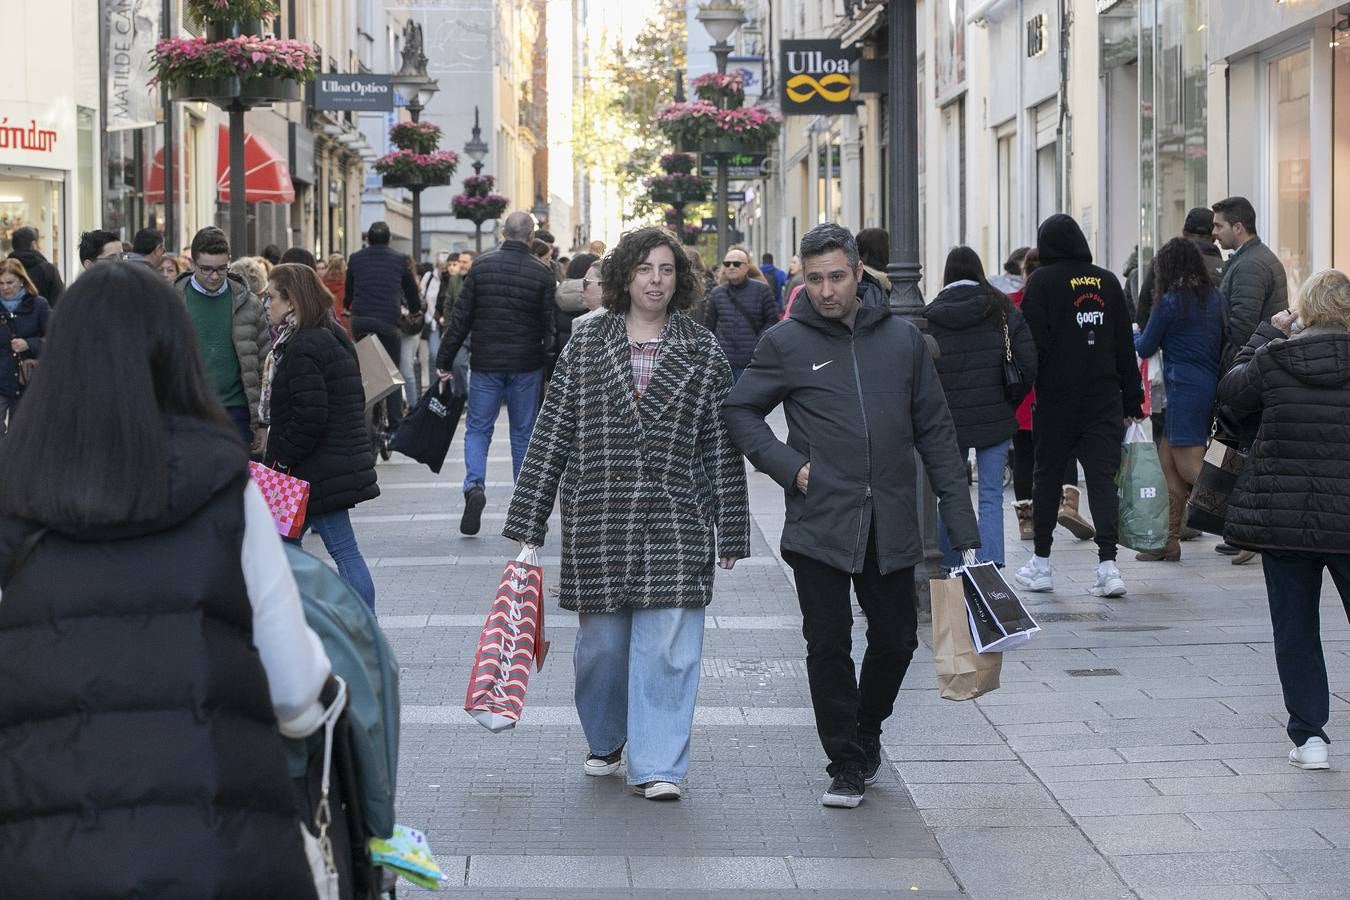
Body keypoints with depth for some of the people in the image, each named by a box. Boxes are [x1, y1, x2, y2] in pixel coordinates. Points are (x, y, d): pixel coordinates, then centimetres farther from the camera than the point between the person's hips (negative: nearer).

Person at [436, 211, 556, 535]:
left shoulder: (481, 266, -3)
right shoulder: (542, 275, -5)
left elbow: (460, 318, -2)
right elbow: (550, 327, -3)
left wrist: (445, 361, 4)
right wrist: (552, 371, 8)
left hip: (485, 363, 0)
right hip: (526, 366, 0)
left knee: (478, 428, 9)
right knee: (523, 433, 10)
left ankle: (474, 485, -16)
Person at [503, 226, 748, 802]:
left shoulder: (703, 355, 5)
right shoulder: (585, 348, 5)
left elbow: (721, 447, 6)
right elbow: (551, 436, 5)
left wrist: (730, 532, 5)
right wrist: (528, 526, 2)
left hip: (675, 524, -1)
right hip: (596, 522, 1)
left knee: (667, 647, -6)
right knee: (600, 644, 10)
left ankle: (657, 765, 0)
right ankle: (605, 740, 34)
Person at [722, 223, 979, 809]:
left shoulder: (902, 339, 7)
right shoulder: (786, 343, 0)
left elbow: (935, 433, 9)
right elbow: (739, 411, 7)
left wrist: (962, 528, 4)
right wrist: (788, 466, -8)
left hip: (891, 528, 2)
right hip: (819, 525, -2)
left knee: (896, 639, 9)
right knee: (829, 647, 0)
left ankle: (866, 733, 35)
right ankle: (846, 765, 12)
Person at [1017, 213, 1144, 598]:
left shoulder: (1042, 281, -5)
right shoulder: (1107, 281, 7)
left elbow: (1034, 341, -11)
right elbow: (1125, 343, 10)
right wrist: (1133, 398, 14)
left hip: (1056, 397, -2)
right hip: (1103, 397, 2)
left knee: (1048, 476, 11)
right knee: (1102, 477, 0)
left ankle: (1041, 563, 18)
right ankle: (1108, 564, -12)